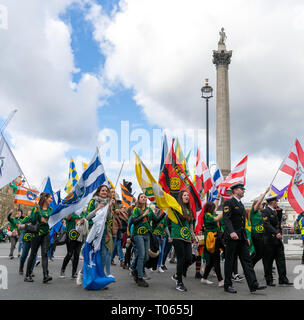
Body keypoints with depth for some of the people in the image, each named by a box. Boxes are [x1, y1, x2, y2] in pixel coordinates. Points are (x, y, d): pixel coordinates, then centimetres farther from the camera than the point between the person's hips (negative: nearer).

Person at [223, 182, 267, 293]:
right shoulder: (228, 203, -7)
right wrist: (232, 232, -32)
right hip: (232, 237, -8)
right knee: (229, 261, 1)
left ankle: (253, 284, 2)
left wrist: (246, 237, 20)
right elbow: (226, 219, -19)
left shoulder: (241, 205, 19)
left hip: (242, 237, 8)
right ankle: (227, 285, 11)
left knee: (247, 260, 3)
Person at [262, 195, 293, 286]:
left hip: (278, 239, 8)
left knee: (281, 259, 7)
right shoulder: (265, 211, -13)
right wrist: (276, 233, -30)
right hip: (269, 240, -8)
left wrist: (279, 211, 10)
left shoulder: (274, 211, 15)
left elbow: (278, 221, 19)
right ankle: (269, 280, 12)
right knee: (269, 261, 3)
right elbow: (267, 224, -22)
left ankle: (283, 279, 13)